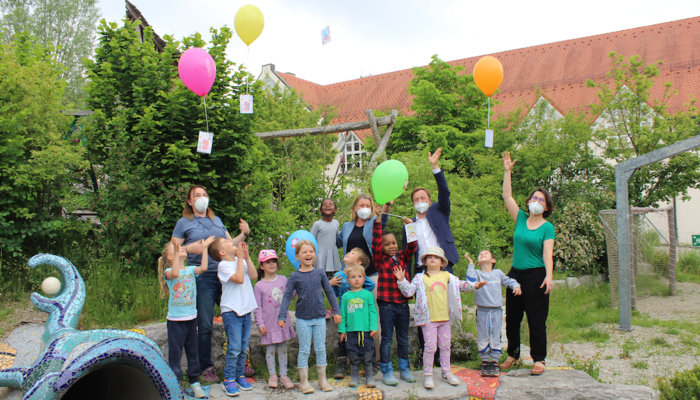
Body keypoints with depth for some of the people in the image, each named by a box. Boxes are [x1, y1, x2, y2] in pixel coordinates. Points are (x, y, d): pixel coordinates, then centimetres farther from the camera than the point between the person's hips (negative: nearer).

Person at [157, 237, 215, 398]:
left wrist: (204, 248, -10)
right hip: (175, 320, -4)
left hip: (191, 318, 4)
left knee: (192, 351, 12)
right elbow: (175, 273, -31)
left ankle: (194, 382, 24)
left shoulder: (191, 270, 5)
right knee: (175, 352, 2)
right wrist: (177, 254, -33)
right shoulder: (168, 272, -8)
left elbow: (203, 268, -14)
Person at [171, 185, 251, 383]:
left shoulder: (217, 220, 19)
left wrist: (244, 234, 8)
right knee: (204, 326, -1)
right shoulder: (184, 223, 7)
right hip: (202, 278, -4)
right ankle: (206, 368, 13)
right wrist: (189, 248, -14)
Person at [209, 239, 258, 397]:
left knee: (244, 347, 11)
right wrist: (241, 258, -16)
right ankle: (229, 379, 5)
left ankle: (240, 375, 23)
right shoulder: (223, 265, -10)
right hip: (231, 311, -6)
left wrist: (246, 257, -5)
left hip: (246, 310, 6)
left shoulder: (241, 261, 9)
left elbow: (254, 275, -4)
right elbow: (239, 279, -22)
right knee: (234, 347, -7)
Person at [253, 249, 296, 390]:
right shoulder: (259, 286, -7)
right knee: (271, 349, 7)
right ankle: (273, 376, 24)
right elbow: (258, 307, -4)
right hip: (269, 324, -3)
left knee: (283, 348, 11)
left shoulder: (283, 279, 2)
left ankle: (283, 375, 23)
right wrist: (260, 324, -8)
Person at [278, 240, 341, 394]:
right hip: (303, 319, -2)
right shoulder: (294, 276, -4)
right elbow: (287, 297, -6)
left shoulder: (319, 273, 1)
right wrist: (282, 316, -14)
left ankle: (322, 379, 23)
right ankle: (303, 381, 15)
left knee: (321, 349, 9)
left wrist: (336, 311, 6)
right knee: (304, 350, 4)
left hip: (319, 318, 2)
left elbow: (329, 292, 8)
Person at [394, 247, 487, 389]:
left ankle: (446, 372, 29)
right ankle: (427, 375, 10)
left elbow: (460, 285, 14)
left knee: (445, 346, 14)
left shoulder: (447, 276, 9)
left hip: (445, 318, 4)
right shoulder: (420, 278, -2)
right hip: (429, 319, -4)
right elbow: (409, 291, -7)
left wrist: (474, 286, 0)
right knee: (430, 347, -3)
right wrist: (401, 280, -20)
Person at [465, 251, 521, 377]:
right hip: (482, 311, -1)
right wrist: (470, 263, -17)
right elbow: (470, 280, -20)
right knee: (482, 337, 5)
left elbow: (508, 281, 20)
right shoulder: (477, 273, 0)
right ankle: (485, 361, 17)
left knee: (495, 337, 6)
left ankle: (494, 362, 16)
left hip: (496, 311, 1)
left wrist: (516, 286, -1)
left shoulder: (498, 273, 8)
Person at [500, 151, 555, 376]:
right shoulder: (520, 219, 8)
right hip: (516, 274, 5)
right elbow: (507, 196, 5)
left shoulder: (547, 227, -2)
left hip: (536, 276, -4)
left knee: (536, 320, 1)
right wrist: (507, 171, 0)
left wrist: (548, 277, -23)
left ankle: (539, 359, 13)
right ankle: (512, 355, 24)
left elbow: (547, 254, -11)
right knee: (512, 319, 10)